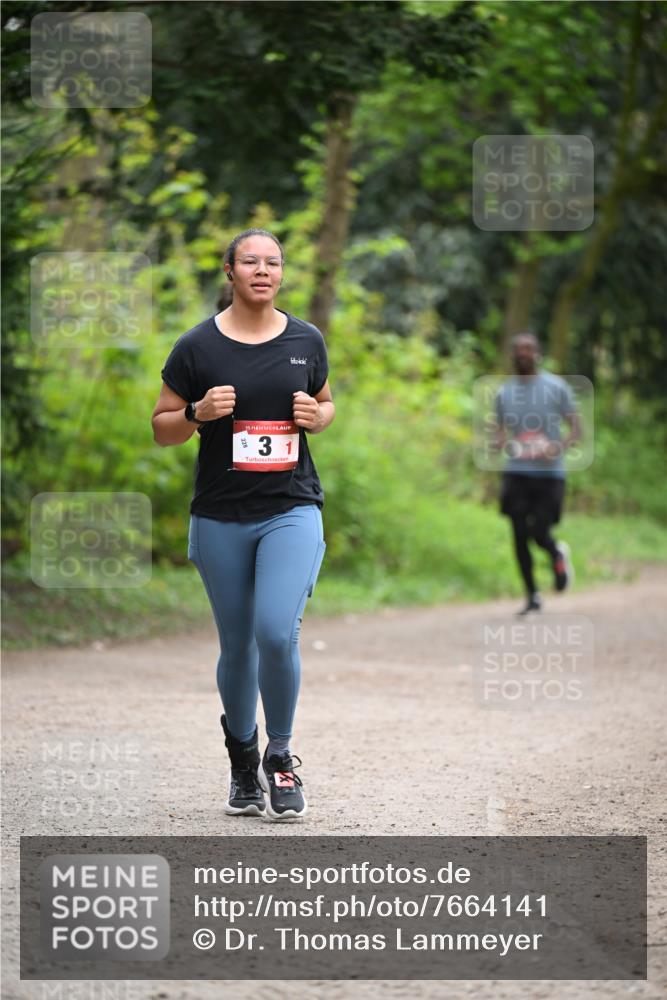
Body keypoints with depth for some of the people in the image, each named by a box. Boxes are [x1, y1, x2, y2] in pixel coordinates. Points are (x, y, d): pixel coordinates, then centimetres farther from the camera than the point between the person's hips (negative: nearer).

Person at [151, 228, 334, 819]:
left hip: (292, 510, 0)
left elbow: (325, 403, 21)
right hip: (221, 519, 0)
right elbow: (162, 428, 4)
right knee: (237, 645, 8)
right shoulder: (197, 347, -2)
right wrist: (199, 413, -16)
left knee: (277, 633, -17)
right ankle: (242, 762, 30)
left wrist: (317, 417, -2)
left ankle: (281, 755, 4)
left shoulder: (307, 341, 5)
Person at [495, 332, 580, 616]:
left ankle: (558, 554, 28)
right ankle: (532, 595, 10)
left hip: (549, 472, -2)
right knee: (520, 535, -4)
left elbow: (575, 429, 1)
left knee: (540, 533, -9)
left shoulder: (557, 387, 0)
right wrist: (501, 442, -7)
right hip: (517, 472, 3)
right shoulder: (504, 393, 9)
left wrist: (560, 446, -19)